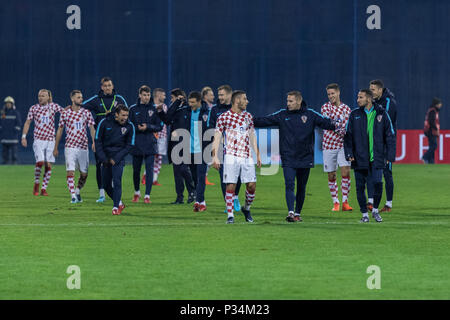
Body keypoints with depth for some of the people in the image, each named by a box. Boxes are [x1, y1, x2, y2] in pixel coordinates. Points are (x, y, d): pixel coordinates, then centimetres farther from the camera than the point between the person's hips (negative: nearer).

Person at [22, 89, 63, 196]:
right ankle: (36, 184, 3)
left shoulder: (53, 106, 5)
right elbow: (27, 123, 8)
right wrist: (24, 136, 0)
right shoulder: (33, 108, 4)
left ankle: (44, 189, 6)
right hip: (38, 140, -2)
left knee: (48, 165, -2)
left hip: (50, 140, 2)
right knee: (40, 162, -17)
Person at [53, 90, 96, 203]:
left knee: (84, 174, 7)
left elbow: (92, 128, 0)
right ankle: (73, 196, -12)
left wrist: (94, 142, -17)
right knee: (70, 172, -14)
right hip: (70, 146, -2)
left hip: (83, 147, 2)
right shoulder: (65, 113, 2)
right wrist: (56, 148, 11)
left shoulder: (86, 113, 4)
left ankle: (78, 191, 30)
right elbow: (60, 130, 10)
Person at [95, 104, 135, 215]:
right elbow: (98, 140, 2)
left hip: (118, 158, -2)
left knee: (116, 181, -16)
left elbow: (129, 145, 0)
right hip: (106, 158, 2)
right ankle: (119, 203, 24)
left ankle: (116, 207, -8)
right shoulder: (104, 122, -4)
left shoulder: (129, 126, -5)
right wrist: (103, 158, -6)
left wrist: (116, 159, -9)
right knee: (106, 184, 5)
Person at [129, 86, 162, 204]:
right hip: (136, 144, 1)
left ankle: (147, 195, -7)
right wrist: (137, 128, -11)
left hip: (150, 144, -1)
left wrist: (148, 127, -11)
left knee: (149, 169, -8)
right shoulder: (133, 109, 4)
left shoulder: (154, 109, 4)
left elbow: (159, 126, 3)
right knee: (136, 170, 10)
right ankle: (137, 192, 30)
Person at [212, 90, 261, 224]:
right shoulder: (224, 117, -1)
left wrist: (257, 154, 17)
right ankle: (230, 215, 1)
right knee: (231, 186, -7)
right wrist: (215, 156, -8)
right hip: (231, 156, -4)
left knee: (252, 185, -1)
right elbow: (217, 137, -1)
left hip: (247, 156, 4)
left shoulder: (248, 116, 14)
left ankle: (246, 208, 23)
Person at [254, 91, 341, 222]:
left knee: (301, 188, 9)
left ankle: (297, 213, 21)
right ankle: (291, 213, -19)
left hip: (305, 158, 1)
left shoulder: (310, 114, 1)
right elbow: (264, 121, 4)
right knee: (289, 185, -14)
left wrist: (334, 125, -24)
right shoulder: (282, 114, 3)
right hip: (288, 158, -1)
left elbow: (325, 122, -4)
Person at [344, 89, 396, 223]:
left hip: (377, 157, -1)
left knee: (378, 184, -10)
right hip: (359, 158, 1)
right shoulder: (354, 115, 4)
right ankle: (364, 214, 15)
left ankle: (375, 210, 12)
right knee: (360, 187, 2)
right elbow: (348, 135, 6)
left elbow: (390, 135, 5)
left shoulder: (382, 114, 2)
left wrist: (390, 155, 0)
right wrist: (349, 153, -5)